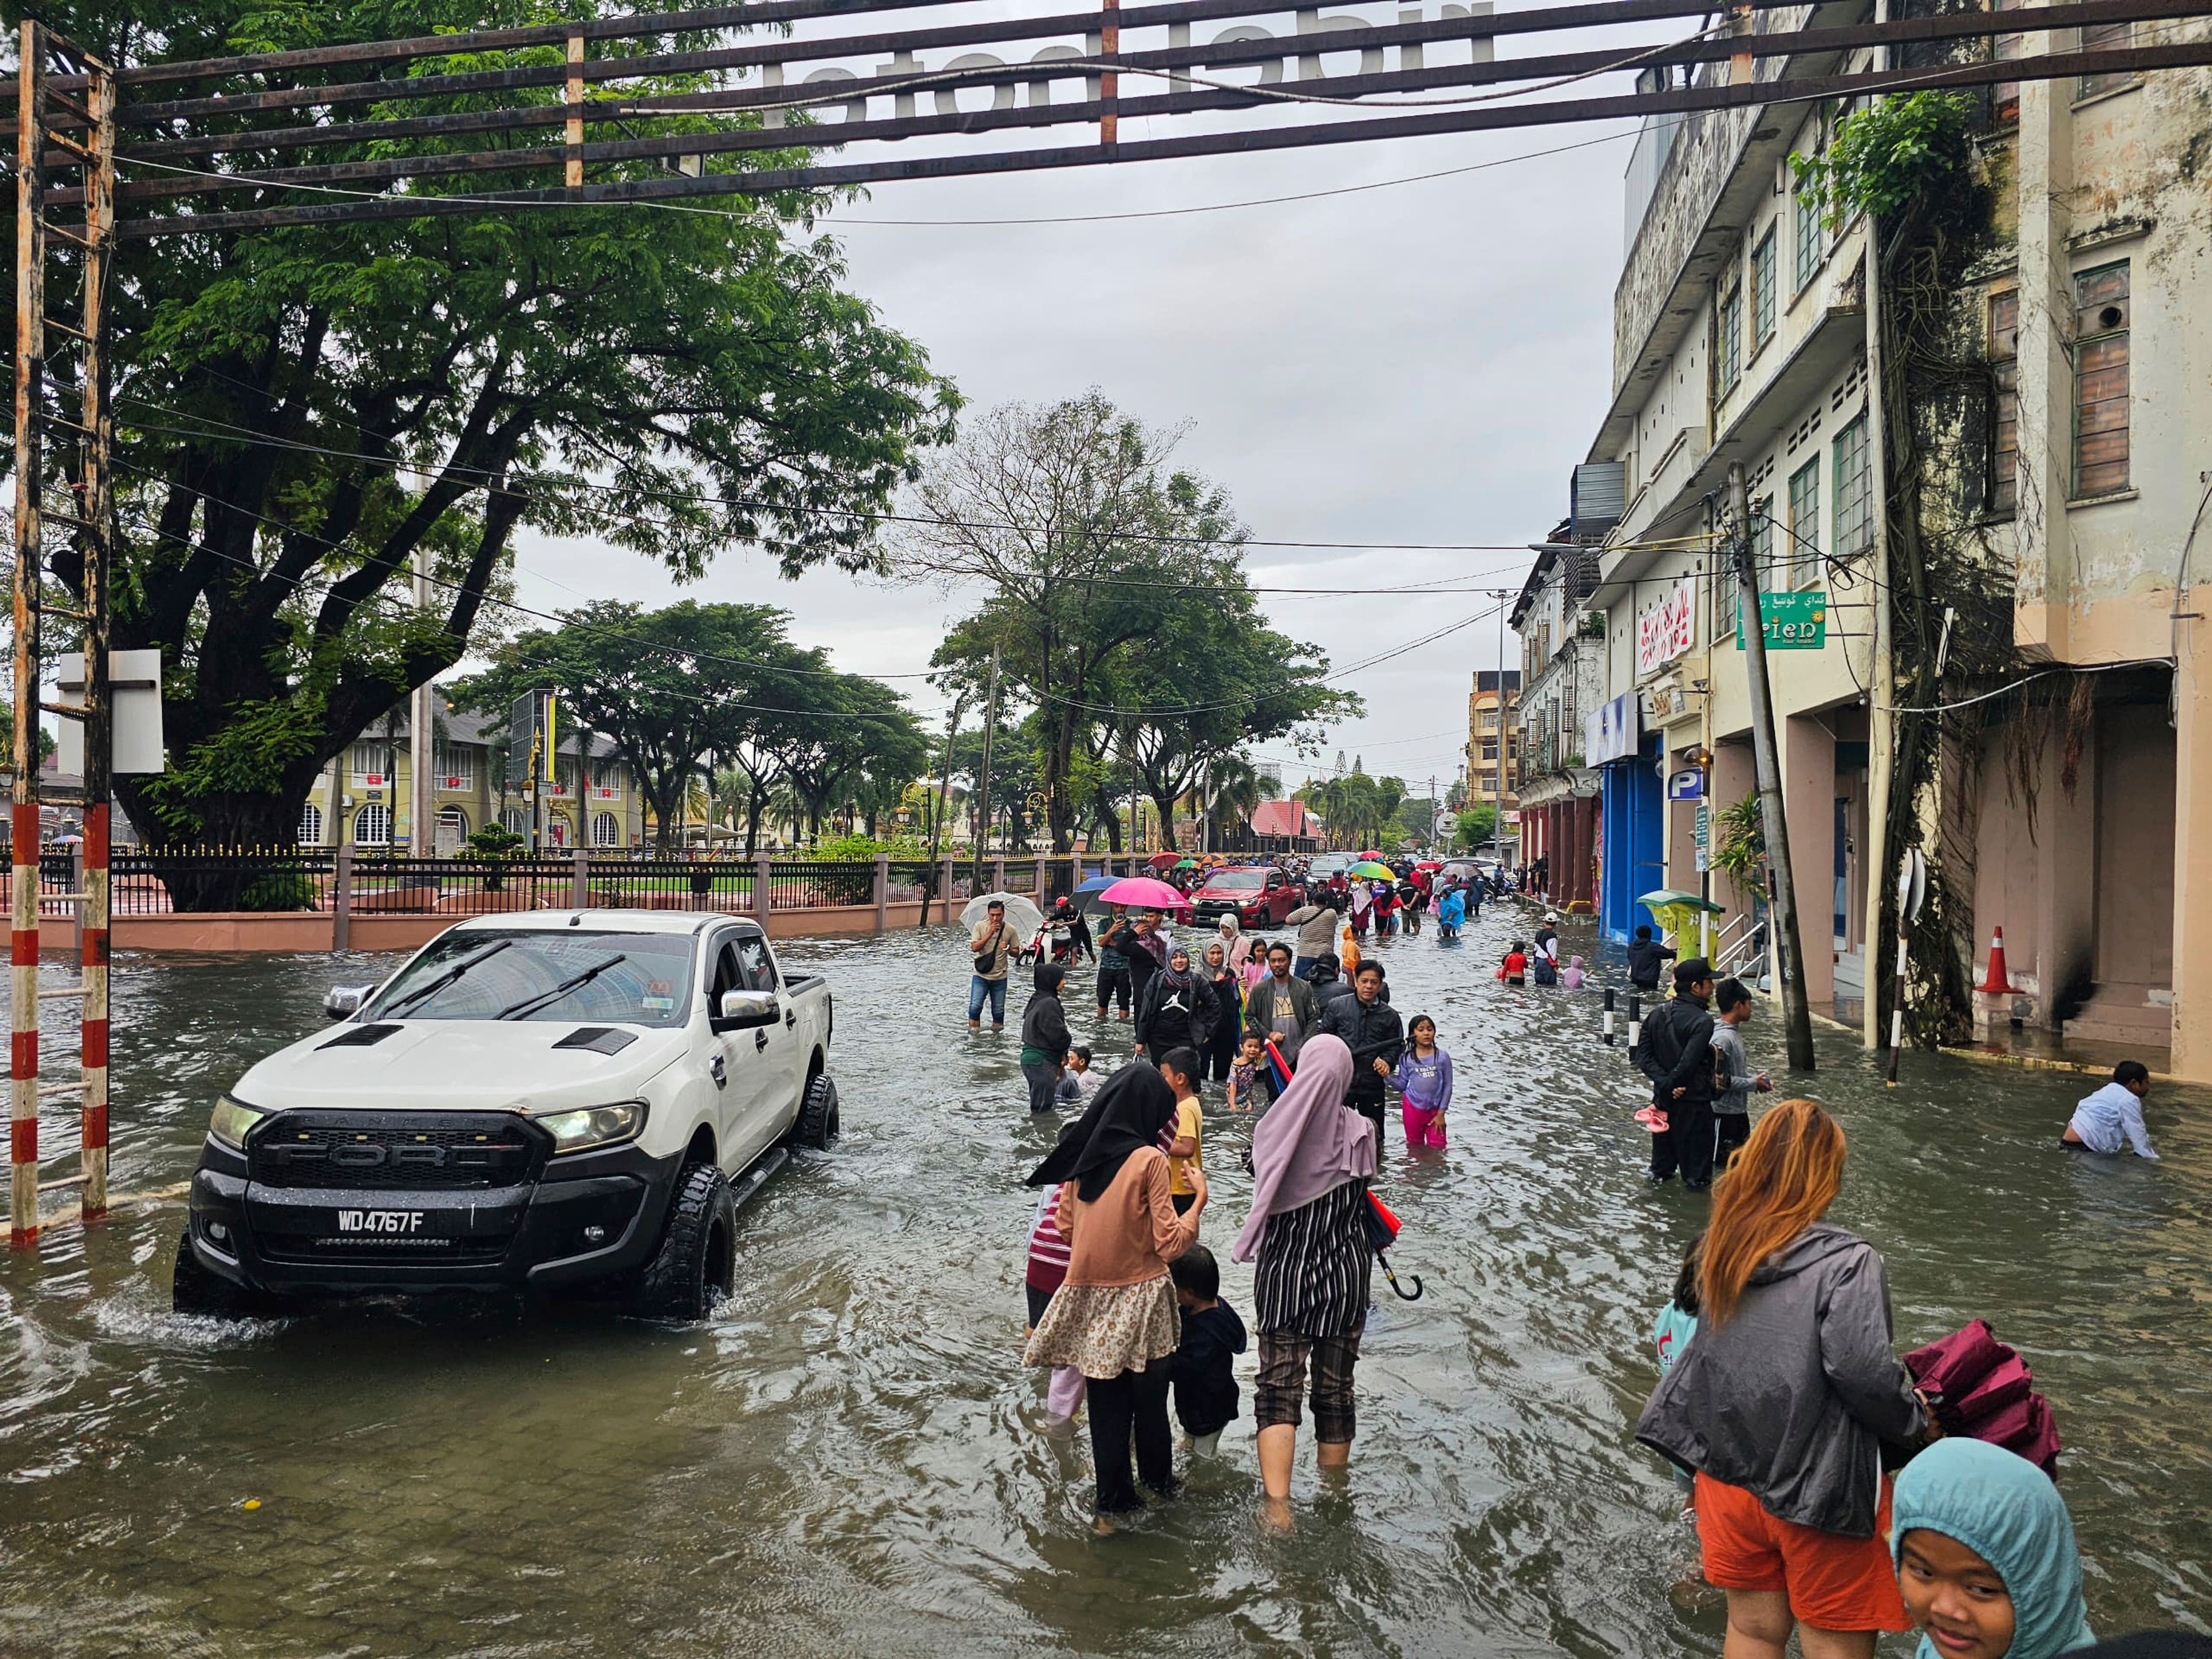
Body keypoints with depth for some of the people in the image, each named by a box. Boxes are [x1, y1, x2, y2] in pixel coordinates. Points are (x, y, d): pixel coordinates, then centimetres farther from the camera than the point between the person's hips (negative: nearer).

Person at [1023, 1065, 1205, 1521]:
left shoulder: (1080, 1154, 0)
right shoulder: (1150, 1159, -15)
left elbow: (1067, 1224, 10)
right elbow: (1170, 1243, -14)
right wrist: (1200, 1200, -2)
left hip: (1089, 1295, 4)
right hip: (1139, 1296, -4)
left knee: (1105, 1403, 12)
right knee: (1149, 1398, 14)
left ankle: (1112, 1501, 18)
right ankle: (1158, 1483, 30)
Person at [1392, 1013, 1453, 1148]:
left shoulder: (1442, 1057, -7)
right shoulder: (1406, 1058, -5)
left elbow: (1447, 1086, -2)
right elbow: (1402, 1085, -2)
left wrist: (1441, 1113, -3)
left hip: (1435, 1109, 0)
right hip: (1413, 1108, 0)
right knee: (1415, 1147, 15)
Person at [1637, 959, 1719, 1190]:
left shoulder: (1658, 1013, -1)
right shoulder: (1703, 1022, -22)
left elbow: (1643, 1055, -6)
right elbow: (1689, 1063, -29)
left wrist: (1665, 1083, -12)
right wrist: (1671, 1084, -15)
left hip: (1663, 1095, 6)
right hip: (1693, 1099, -6)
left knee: (1664, 1138, 25)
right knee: (1696, 1140, 15)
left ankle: (1661, 1172, 40)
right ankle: (1697, 1179, 28)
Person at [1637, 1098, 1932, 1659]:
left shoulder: (1724, 1249, 0)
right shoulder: (1846, 1261, -19)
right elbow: (1861, 1369, -26)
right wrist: (1915, 1422, -9)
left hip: (1728, 1472, 6)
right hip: (1817, 1489, -5)